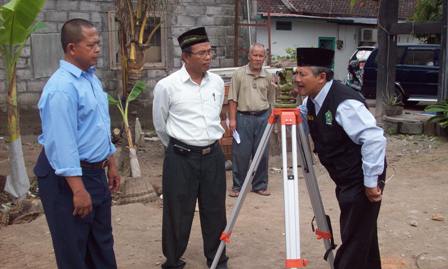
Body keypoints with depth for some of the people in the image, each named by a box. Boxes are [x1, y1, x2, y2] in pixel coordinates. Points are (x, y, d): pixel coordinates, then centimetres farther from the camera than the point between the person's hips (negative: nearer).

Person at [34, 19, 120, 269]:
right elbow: (62, 142, -26)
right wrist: (78, 189, -26)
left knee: (102, 242, 22)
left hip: (96, 172, 9)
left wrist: (111, 164, 18)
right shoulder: (62, 87, -22)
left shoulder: (92, 78, 7)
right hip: (69, 177, -9)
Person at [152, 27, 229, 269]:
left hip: (213, 155, 4)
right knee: (178, 215, 6)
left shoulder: (218, 82, 4)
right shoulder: (167, 86, -10)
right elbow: (160, 125, 4)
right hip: (181, 158, -4)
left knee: (215, 212, 12)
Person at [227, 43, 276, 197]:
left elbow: (271, 100, 14)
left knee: (262, 154, 7)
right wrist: (232, 119, -8)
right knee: (240, 154, 1)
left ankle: (260, 185, 19)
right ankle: (237, 186, 13)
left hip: (263, 117, 3)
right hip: (243, 117, -3)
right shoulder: (239, 74, -2)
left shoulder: (268, 77, 7)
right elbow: (233, 99, -3)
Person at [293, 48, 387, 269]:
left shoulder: (344, 102, -25)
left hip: (361, 181, -9)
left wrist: (371, 182, -24)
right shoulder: (312, 101, 2)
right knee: (362, 234, 22)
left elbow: (374, 139, -29)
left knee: (355, 239, -1)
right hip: (345, 180, 9)